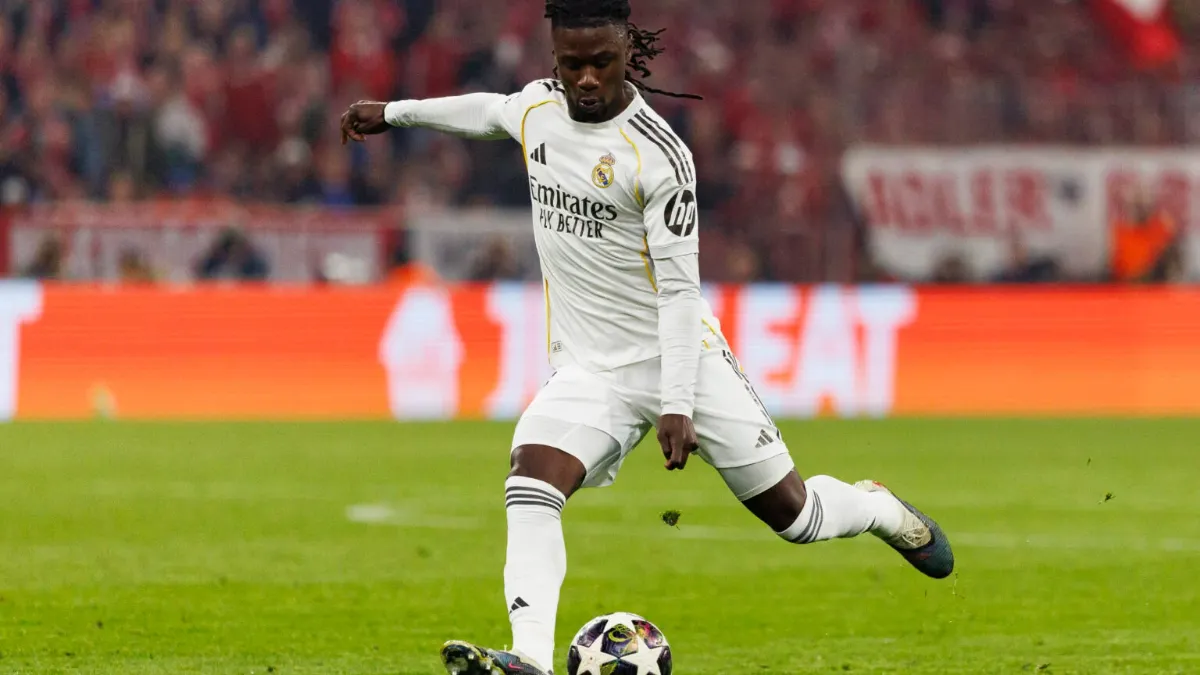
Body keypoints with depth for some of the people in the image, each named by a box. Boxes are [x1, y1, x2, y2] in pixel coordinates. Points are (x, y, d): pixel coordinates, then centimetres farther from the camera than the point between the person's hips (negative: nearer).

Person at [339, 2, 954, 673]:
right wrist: (393, 112, 35)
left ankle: (878, 509, 38)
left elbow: (679, 288, -17)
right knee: (530, 486, -25)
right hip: (589, 369, 4)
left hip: (682, 356, -4)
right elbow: (490, 111, 27)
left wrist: (678, 405, -23)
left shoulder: (658, 155, -18)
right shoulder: (538, 106, 0)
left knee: (794, 515, 4)